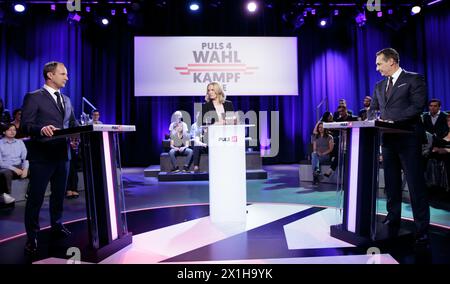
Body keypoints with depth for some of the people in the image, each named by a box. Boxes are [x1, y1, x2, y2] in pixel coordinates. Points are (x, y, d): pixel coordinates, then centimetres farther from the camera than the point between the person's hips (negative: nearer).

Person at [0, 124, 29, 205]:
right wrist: (14, 169, -18)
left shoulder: (20, 142, 15)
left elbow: (25, 157, 7)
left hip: (19, 167, 3)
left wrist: (25, 168, -13)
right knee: (7, 173, -39)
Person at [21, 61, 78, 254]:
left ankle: (57, 226, 32)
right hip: (41, 155, -6)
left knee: (59, 194, 16)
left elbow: (73, 124, 16)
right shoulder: (33, 97, -4)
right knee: (35, 197, 1)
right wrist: (41, 129, -31)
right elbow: (25, 125, -12)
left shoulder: (66, 100, 16)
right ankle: (32, 237, 13)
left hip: (62, 154, 6)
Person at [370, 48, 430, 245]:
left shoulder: (414, 79, -1)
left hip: (408, 139, -6)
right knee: (391, 183, 11)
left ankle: (422, 229, 4)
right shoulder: (380, 85, 17)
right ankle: (393, 219, 21)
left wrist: (392, 119, -20)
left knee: (415, 184, -4)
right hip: (388, 139, 6)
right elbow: (374, 109, 14)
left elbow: (417, 106, -12)